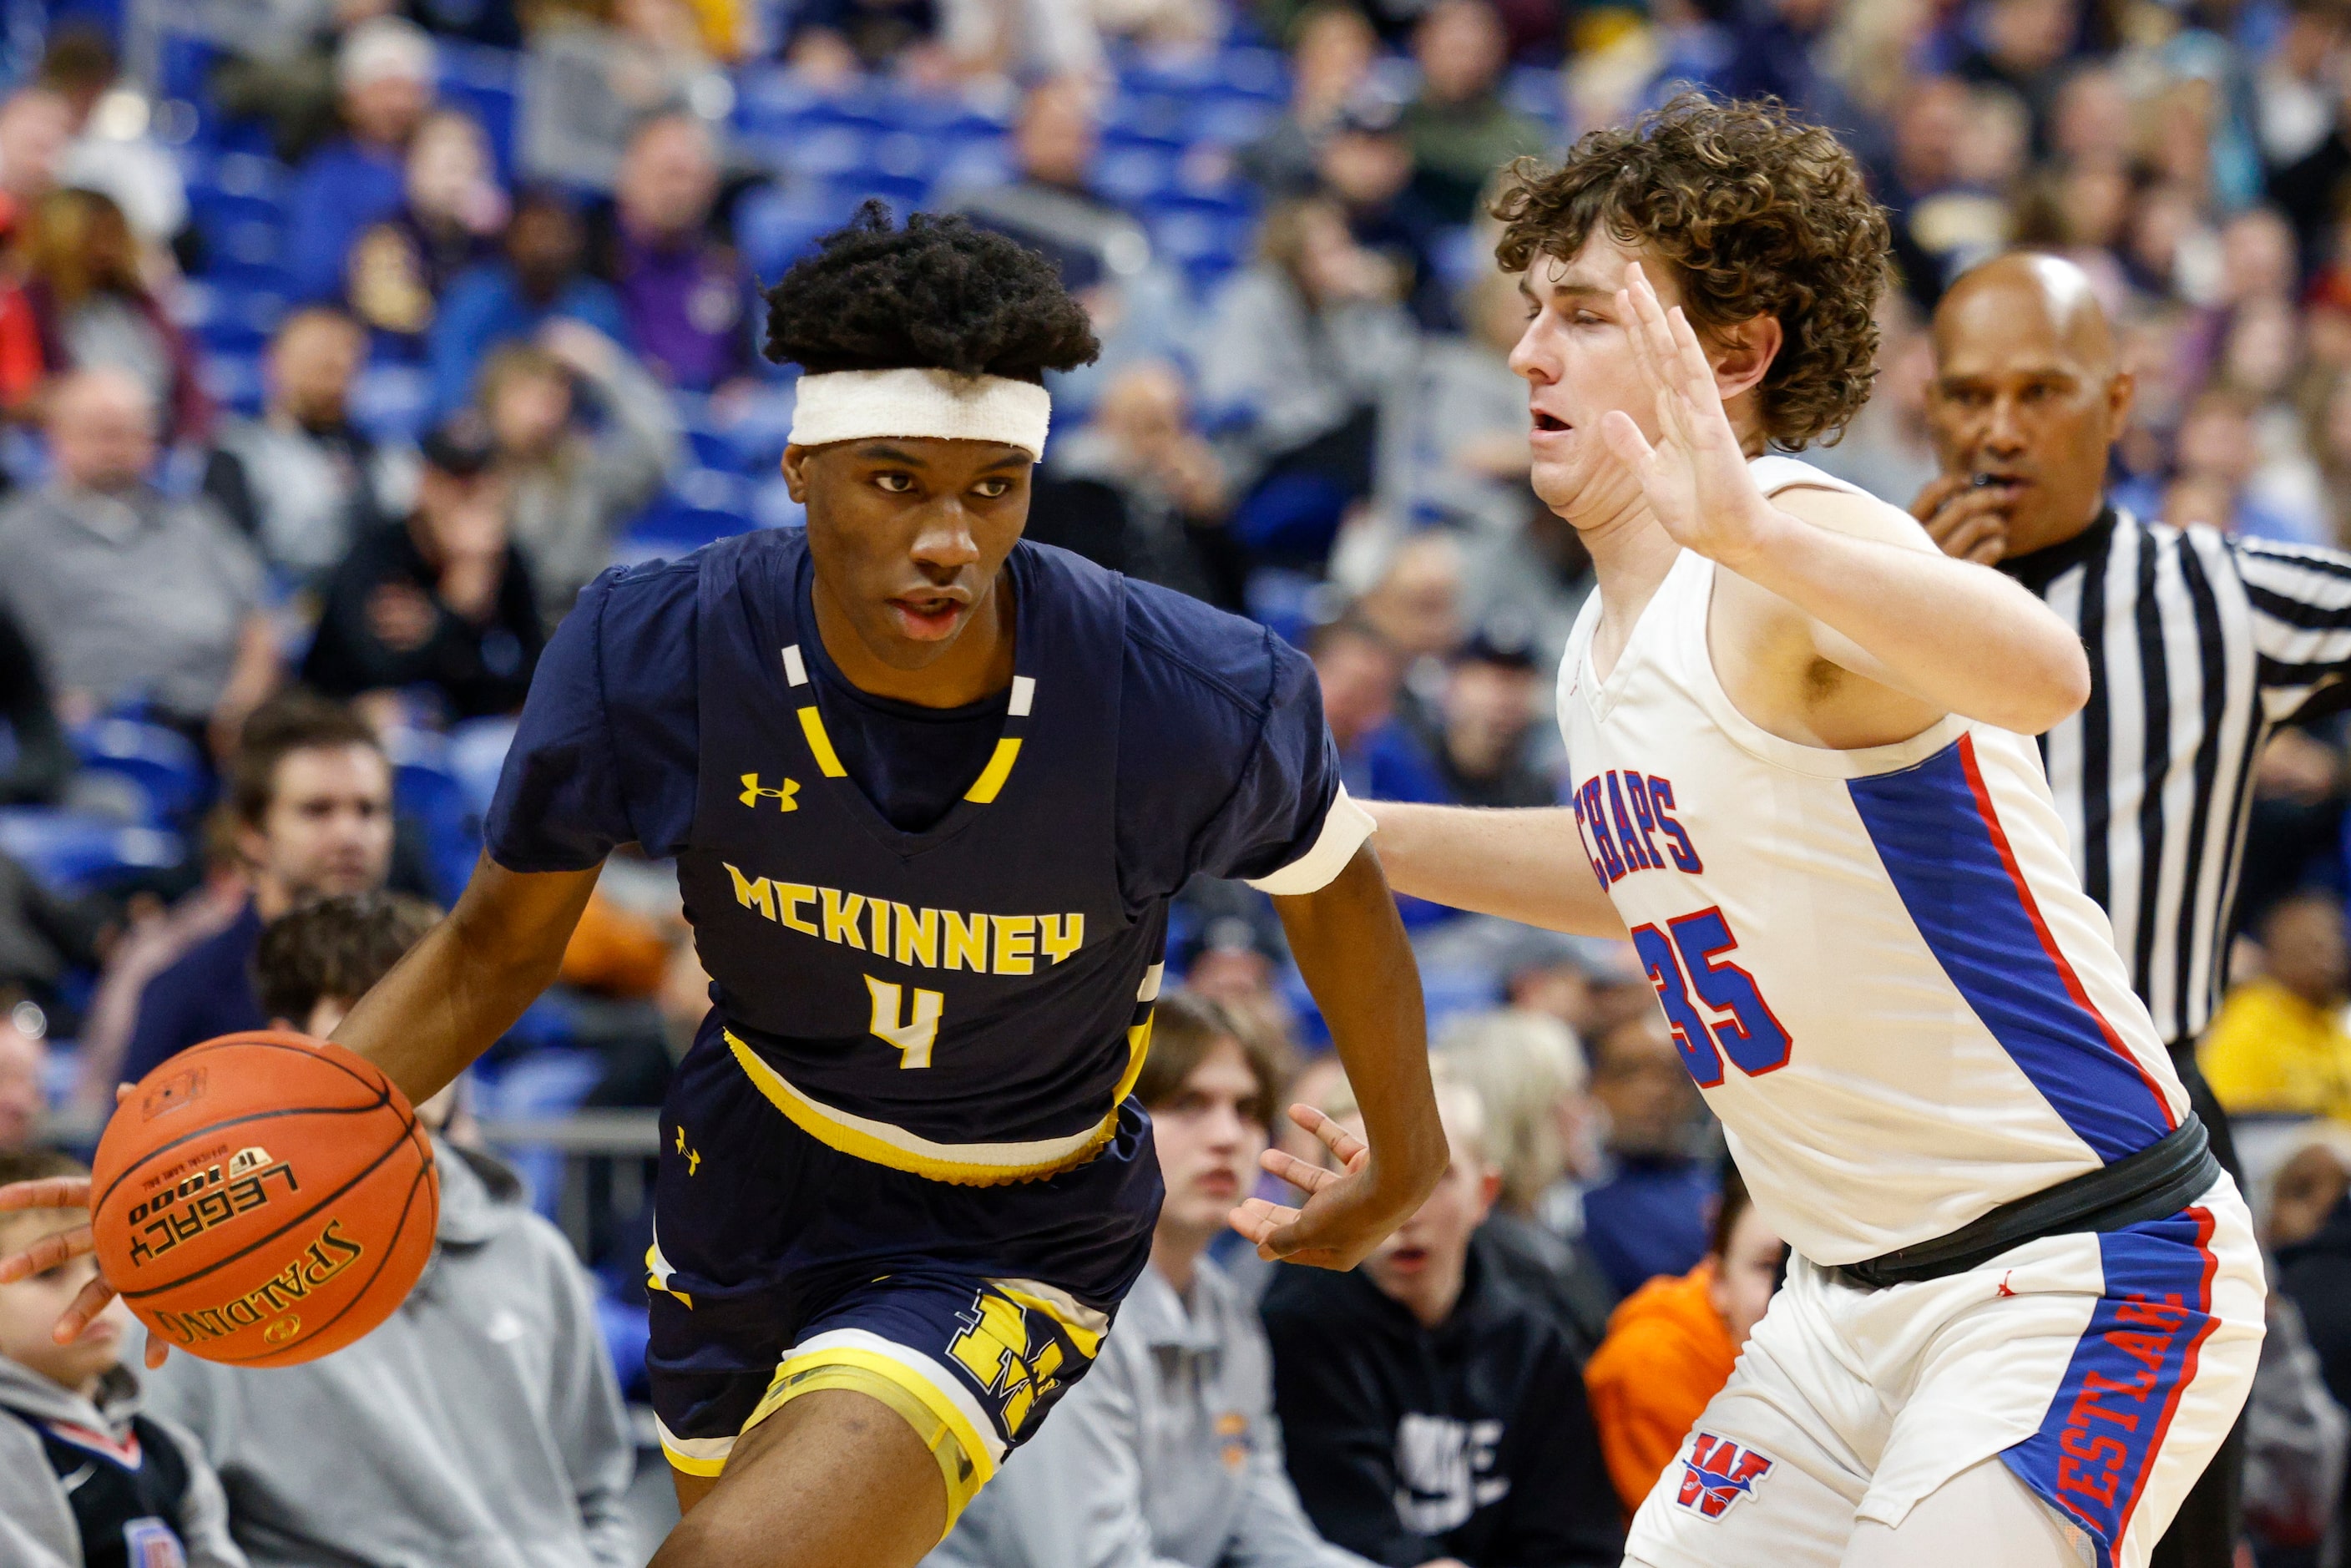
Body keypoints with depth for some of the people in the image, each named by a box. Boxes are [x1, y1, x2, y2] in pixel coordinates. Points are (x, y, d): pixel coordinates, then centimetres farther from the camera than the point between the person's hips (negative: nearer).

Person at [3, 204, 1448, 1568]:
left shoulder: (1192, 699, -27)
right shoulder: (653, 659, -22)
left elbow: (1332, 884, -3)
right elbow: (501, 947, -6)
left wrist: (1404, 1166, 13)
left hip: (1011, 1248, -4)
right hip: (756, 1173, 4)